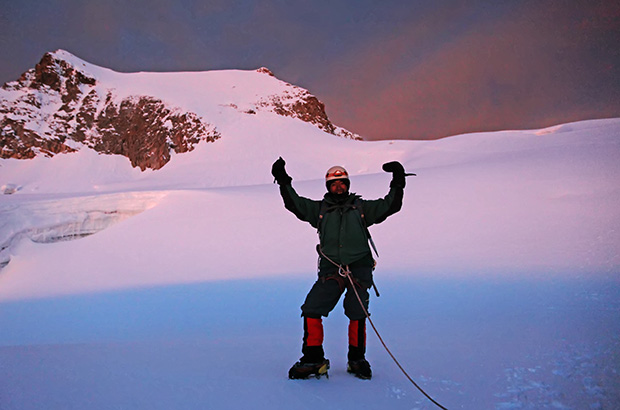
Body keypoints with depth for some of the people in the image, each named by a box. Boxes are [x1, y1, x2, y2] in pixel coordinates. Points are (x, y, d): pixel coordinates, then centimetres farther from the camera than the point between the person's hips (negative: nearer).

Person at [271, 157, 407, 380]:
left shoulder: (361, 207, 15)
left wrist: (398, 181, -1)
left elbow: (389, 205, 10)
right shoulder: (319, 209, 16)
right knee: (311, 310, -11)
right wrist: (284, 181, -2)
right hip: (331, 270, 1)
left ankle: (356, 359, 13)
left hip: (359, 268, -1)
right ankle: (314, 359, 4)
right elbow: (295, 204, 6)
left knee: (357, 314, -9)